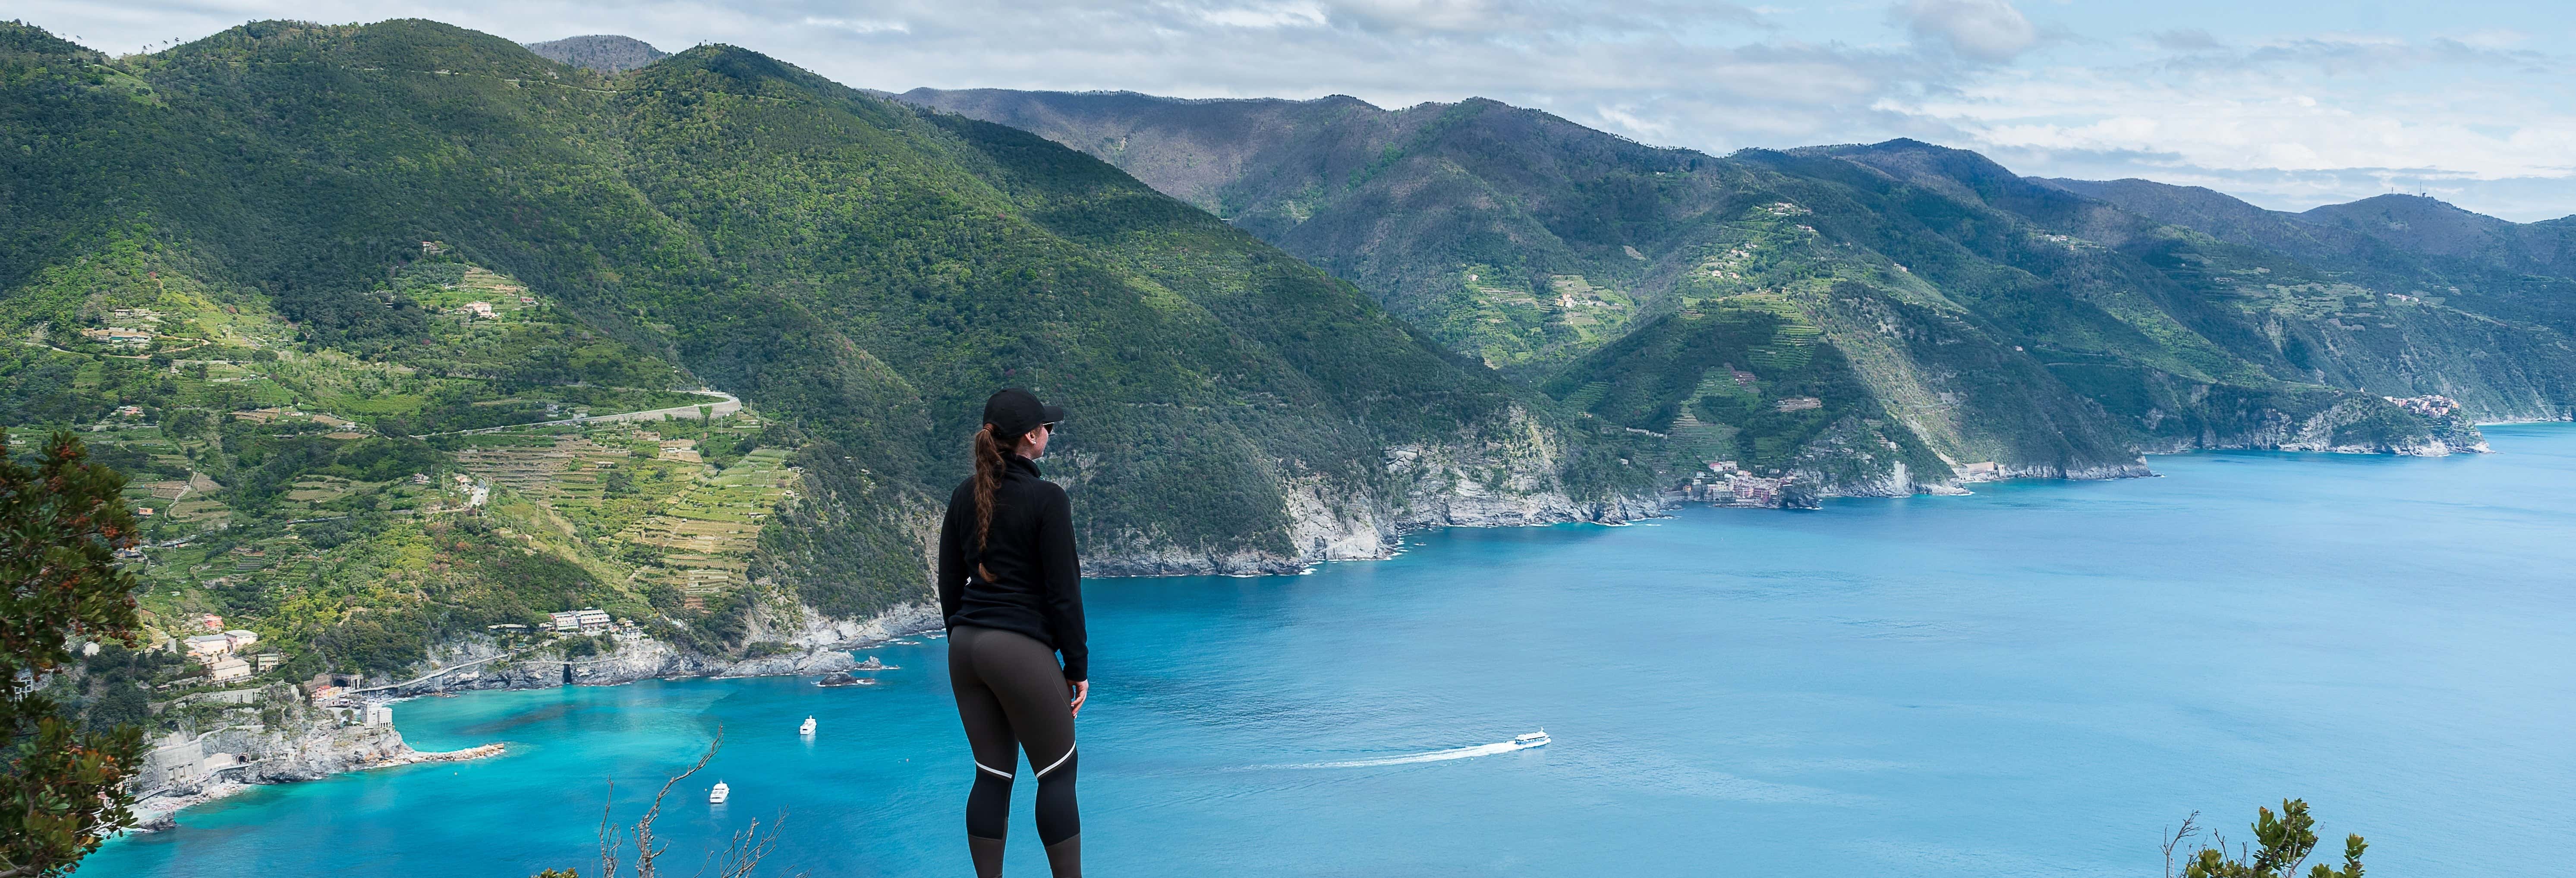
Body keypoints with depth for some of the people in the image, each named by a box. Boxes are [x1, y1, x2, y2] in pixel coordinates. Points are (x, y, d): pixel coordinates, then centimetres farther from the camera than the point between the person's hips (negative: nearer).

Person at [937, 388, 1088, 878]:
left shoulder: (965, 497, 7)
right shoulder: (1046, 499, -12)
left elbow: (949, 583, 12)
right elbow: (1063, 592, -11)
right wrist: (1078, 666, -3)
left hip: (966, 649, 7)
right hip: (1023, 652, -7)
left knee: (992, 774, 13)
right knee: (1057, 774, 6)